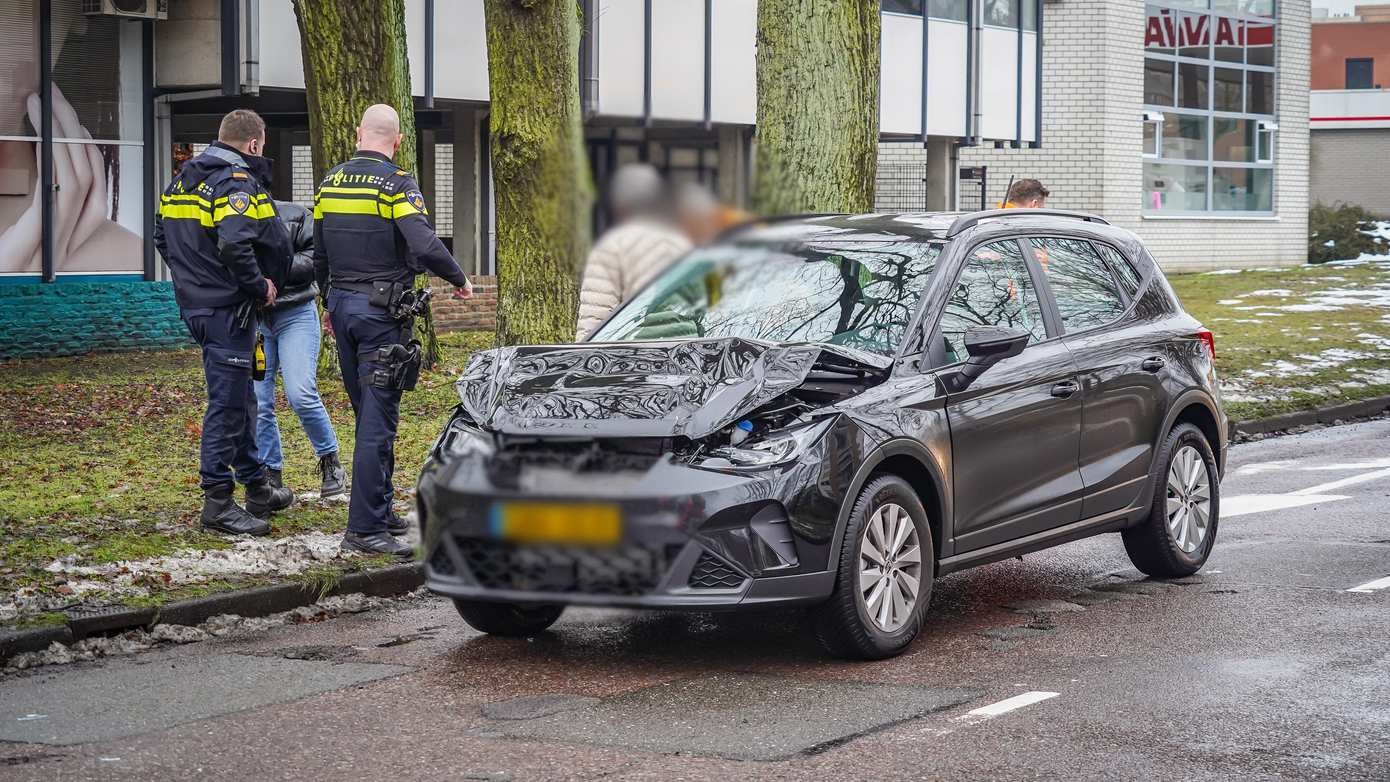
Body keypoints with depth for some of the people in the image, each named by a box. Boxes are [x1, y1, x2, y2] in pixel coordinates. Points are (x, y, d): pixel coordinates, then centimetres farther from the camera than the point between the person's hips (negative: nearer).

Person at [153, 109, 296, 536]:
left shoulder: (182, 180, 14)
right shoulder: (238, 182, -15)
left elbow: (162, 237, 19)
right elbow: (234, 244, -29)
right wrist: (259, 286, -16)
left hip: (194, 303, 10)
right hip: (227, 308, -9)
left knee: (240, 398, 19)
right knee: (227, 404, -4)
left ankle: (256, 486, 30)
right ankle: (218, 503, -1)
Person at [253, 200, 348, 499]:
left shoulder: (294, 216, 1)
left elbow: (317, 258, -6)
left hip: (295, 314, -3)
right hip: (252, 320, 3)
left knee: (301, 395, -13)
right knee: (257, 403, 1)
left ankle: (330, 461, 7)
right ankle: (271, 474, 14)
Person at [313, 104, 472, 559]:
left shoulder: (331, 183, 9)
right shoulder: (397, 184, -12)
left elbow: (319, 255, 17)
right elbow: (425, 246, -24)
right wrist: (459, 281, -7)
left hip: (342, 304, 7)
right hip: (381, 312, -7)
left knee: (369, 415, 18)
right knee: (378, 420, -7)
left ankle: (379, 510, 26)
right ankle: (365, 529, -9)